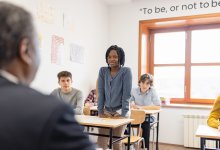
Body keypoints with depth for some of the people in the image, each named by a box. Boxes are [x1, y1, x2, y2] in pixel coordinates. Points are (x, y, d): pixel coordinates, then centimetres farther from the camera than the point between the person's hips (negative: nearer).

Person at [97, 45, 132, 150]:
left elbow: (126, 94, -11)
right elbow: (101, 92, 2)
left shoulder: (126, 71, -7)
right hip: (106, 111, 3)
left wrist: (123, 113, -15)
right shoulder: (103, 71, 3)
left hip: (120, 111, -3)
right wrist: (100, 111, -2)